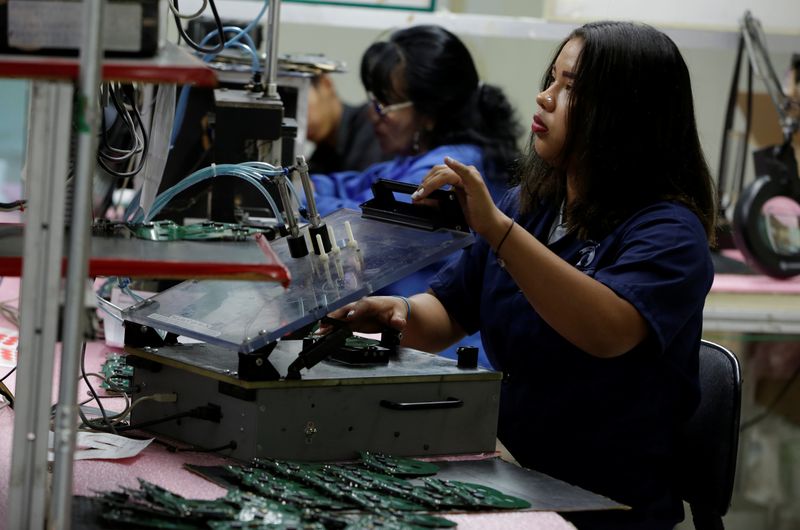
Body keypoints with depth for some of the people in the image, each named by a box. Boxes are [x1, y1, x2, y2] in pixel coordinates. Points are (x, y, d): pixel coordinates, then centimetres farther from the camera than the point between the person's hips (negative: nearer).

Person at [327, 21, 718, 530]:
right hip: (508, 479, 6)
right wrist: (399, 314, -10)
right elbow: (446, 314, 14)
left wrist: (495, 227, -34)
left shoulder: (669, 231, -12)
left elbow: (607, 332, -30)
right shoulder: (527, 206, 11)